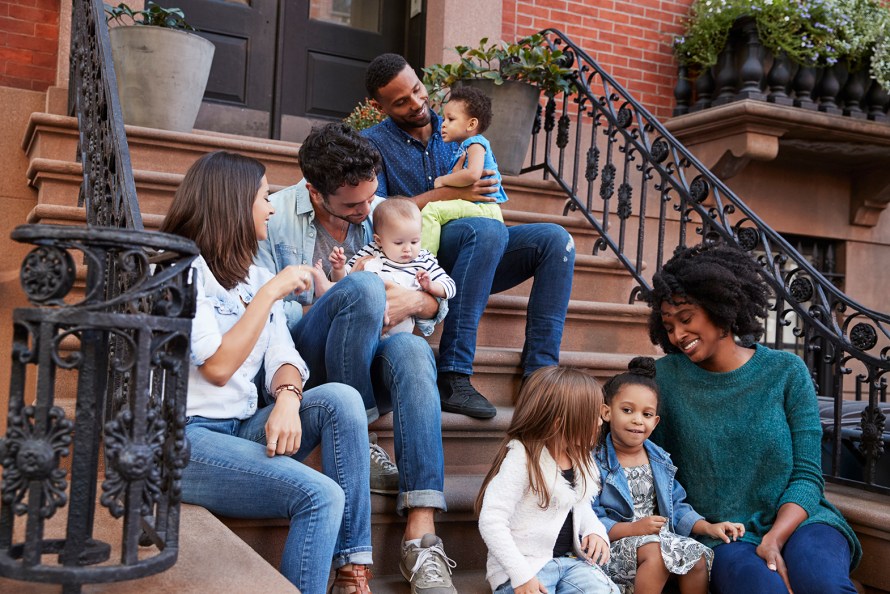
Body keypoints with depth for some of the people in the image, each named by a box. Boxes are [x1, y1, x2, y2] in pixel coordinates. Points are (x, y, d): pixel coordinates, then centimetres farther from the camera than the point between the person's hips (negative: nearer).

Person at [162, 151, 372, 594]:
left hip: (242, 430, 7)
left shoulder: (256, 277, 16)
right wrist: (272, 293, -13)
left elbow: (284, 359, 6)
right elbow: (218, 367, -17)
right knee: (320, 495, -25)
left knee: (340, 398, -19)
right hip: (184, 438, -7)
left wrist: (287, 399, -17)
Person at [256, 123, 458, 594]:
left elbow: (438, 305, 13)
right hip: (302, 361, -3)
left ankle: (422, 536, -39)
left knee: (412, 350, -33)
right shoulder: (273, 217, -2)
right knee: (364, 287, -31)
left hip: (365, 364, 4)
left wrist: (417, 302, -13)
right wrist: (359, 309, -16)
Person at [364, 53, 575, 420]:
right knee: (488, 230, -35)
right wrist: (448, 194, -13)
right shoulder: (373, 143, 4)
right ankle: (452, 378, -38)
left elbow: (487, 193, 21)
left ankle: (539, 372, -22)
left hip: (470, 258, 5)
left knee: (555, 239, -16)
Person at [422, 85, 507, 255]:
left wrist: (442, 180, -16)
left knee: (432, 209, -24)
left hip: (484, 208, -11)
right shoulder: (464, 148, 20)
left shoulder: (475, 144, -9)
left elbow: (473, 174, -28)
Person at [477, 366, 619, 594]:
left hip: (571, 558, 6)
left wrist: (595, 531, 2)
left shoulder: (581, 459, 7)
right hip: (527, 564, -6)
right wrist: (521, 575, -23)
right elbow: (491, 521, -21)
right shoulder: (521, 460, -18)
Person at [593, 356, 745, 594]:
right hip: (616, 545, -6)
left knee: (697, 557, -18)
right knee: (655, 551, -34)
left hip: (659, 537, 7)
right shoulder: (596, 463, -11)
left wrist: (709, 527, 2)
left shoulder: (660, 460, 12)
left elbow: (676, 507, 16)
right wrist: (633, 529, -25)